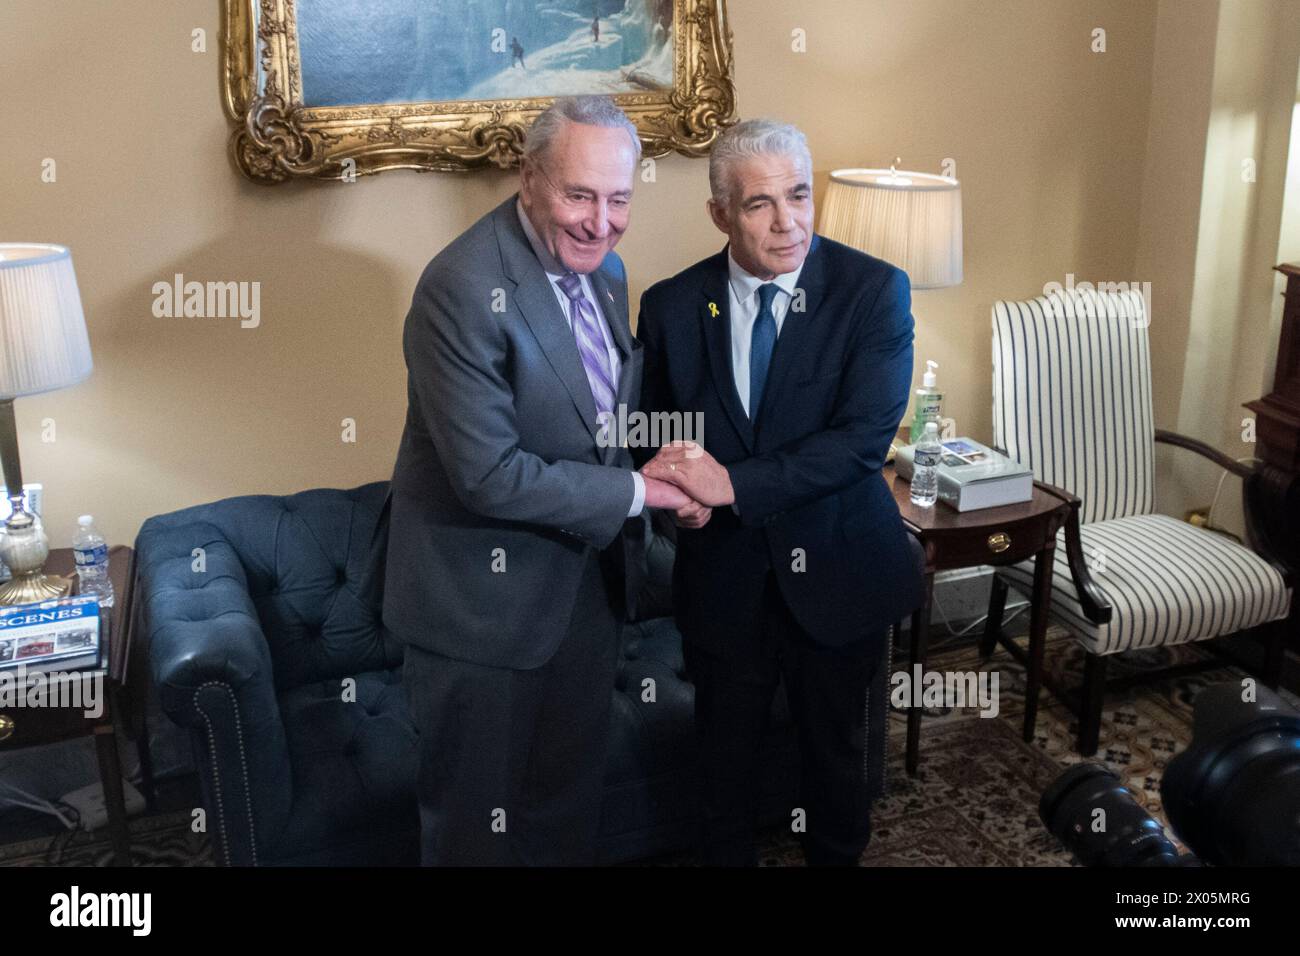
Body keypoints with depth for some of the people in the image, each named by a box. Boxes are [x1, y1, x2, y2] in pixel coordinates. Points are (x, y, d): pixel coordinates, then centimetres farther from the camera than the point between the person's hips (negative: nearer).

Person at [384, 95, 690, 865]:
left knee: (572, 798, 24)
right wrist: (634, 492, -18)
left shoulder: (602, 266, 2)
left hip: (587, 581, 7)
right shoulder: (463, 288, -25)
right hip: (483, 594, -7)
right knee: (477, 814, 13)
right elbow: (490, 476, -27)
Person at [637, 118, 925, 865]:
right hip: (724, 576, 2)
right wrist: (679, 483, -17)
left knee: (837, 752, 20)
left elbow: (865, 435, -22)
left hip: (836, 573, -1)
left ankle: (837, 856, 46)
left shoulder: (875, 290, -13)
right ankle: (728, 855, 44)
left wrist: (733, 484, -28)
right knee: (726, 757, 19)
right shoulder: (672, 306, -5)